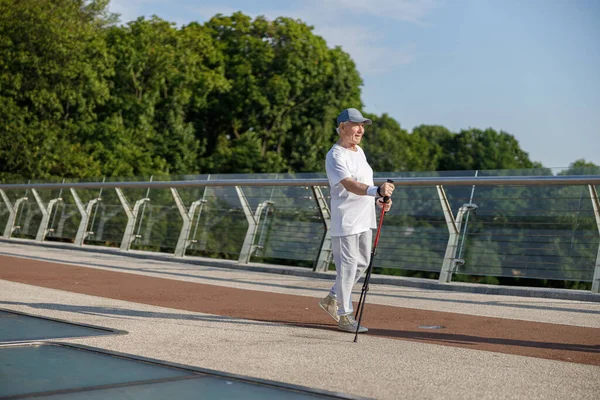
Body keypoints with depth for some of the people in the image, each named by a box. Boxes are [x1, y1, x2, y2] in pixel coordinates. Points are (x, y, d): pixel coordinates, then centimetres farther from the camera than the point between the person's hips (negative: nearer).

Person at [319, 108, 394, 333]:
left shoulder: (359, 151, 14)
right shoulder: (335, 156, -16)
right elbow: (349, 184, -31)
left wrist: (378, 200, 8)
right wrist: (376, 190, -46)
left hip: (365, 218, 9)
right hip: (346, 219, -9)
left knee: (362, 263, 16)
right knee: (347, 266, -4)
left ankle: (332, 300, 31)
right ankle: (344, 316, 5)